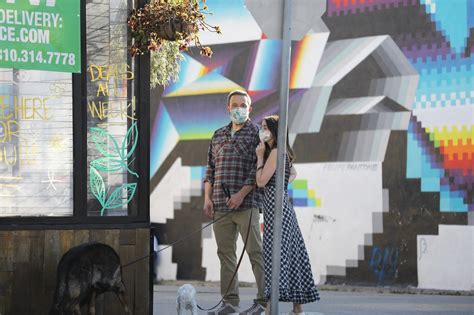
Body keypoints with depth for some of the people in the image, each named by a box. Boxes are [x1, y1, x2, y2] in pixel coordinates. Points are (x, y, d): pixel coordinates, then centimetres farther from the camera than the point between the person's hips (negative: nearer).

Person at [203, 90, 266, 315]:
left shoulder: (256, 133, 1)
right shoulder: (219, 135, 17)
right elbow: (211, 169, 18)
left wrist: (241, 194, -15)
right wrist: (207, 198, 8)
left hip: (246, 203, -6)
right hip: (221, 205, 6)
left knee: (255, 252, -6)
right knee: (225, 252, 6)